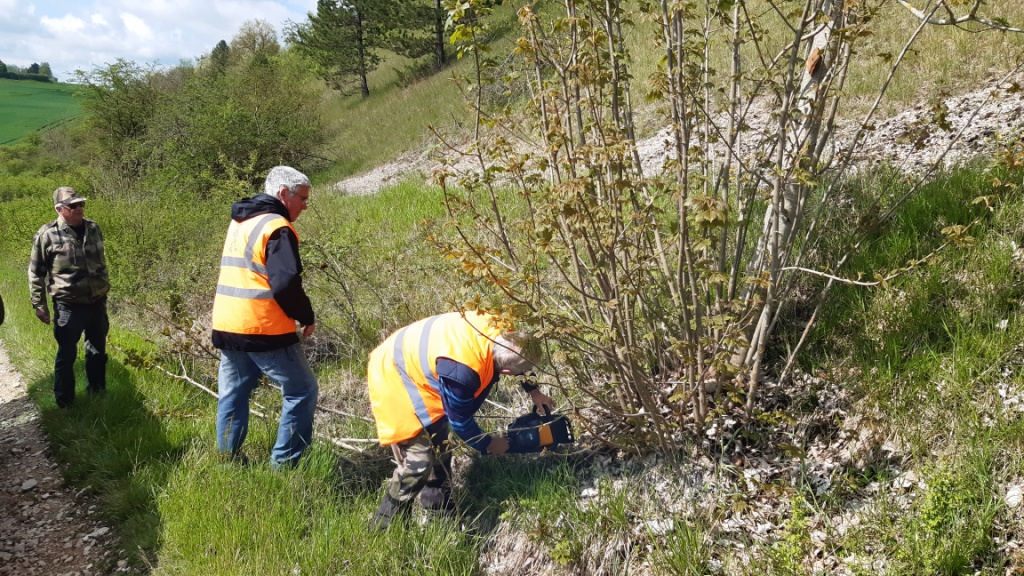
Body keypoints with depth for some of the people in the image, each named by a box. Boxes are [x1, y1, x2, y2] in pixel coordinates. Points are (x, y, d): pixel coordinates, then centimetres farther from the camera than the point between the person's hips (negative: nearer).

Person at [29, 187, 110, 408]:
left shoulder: (93, 228, 4)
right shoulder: (47, 234, -12)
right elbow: (36, 272, -5)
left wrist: (105, 288, 21)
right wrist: (39, 304, -5)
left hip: (97, 302, 5)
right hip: (69, 306, -5)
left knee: (98, 348, 18)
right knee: (67, 353, 5)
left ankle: (97, 389, 36)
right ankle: (65, 401, 18)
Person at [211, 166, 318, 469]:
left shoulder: (239, 222, 16)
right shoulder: (277, 229, -12)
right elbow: (286, 284, -21)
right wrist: (306, 317, -7)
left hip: (226, 326, 9)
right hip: (263, 330, -8)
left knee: (233, 394, 17)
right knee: (302, 391, 1)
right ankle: (282, 464, 0)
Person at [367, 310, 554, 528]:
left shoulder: (492, 332, -15)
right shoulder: (462, 371, -37)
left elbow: (515, 357, 11)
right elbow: (460, 421, -19)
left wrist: (533, 390, 15)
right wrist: (487, 444, -2)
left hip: (410, 361, 10)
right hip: (394, 379, -10)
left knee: (439, 449, 18)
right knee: (418, 462, -13)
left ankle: (439, 513, 34)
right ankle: (385, 528, 4)